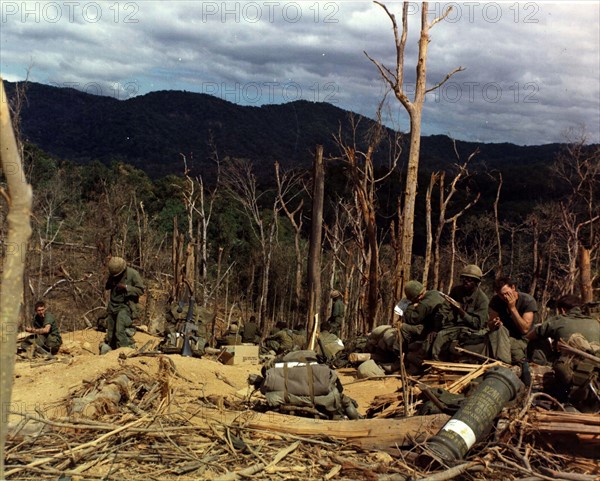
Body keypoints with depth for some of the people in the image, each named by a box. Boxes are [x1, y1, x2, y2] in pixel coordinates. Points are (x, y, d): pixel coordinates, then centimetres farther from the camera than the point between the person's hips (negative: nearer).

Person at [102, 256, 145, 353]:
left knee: (120, 331, -20)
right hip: (113, 306, 6)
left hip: (126, 306, -6)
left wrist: (126, 287, -21)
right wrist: (109, 284, -5)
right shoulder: (112, 274, 6)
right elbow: (106, 287, 19)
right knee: (111, 332, 13)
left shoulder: (133, 274, -12)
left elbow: (140, 290, -11)